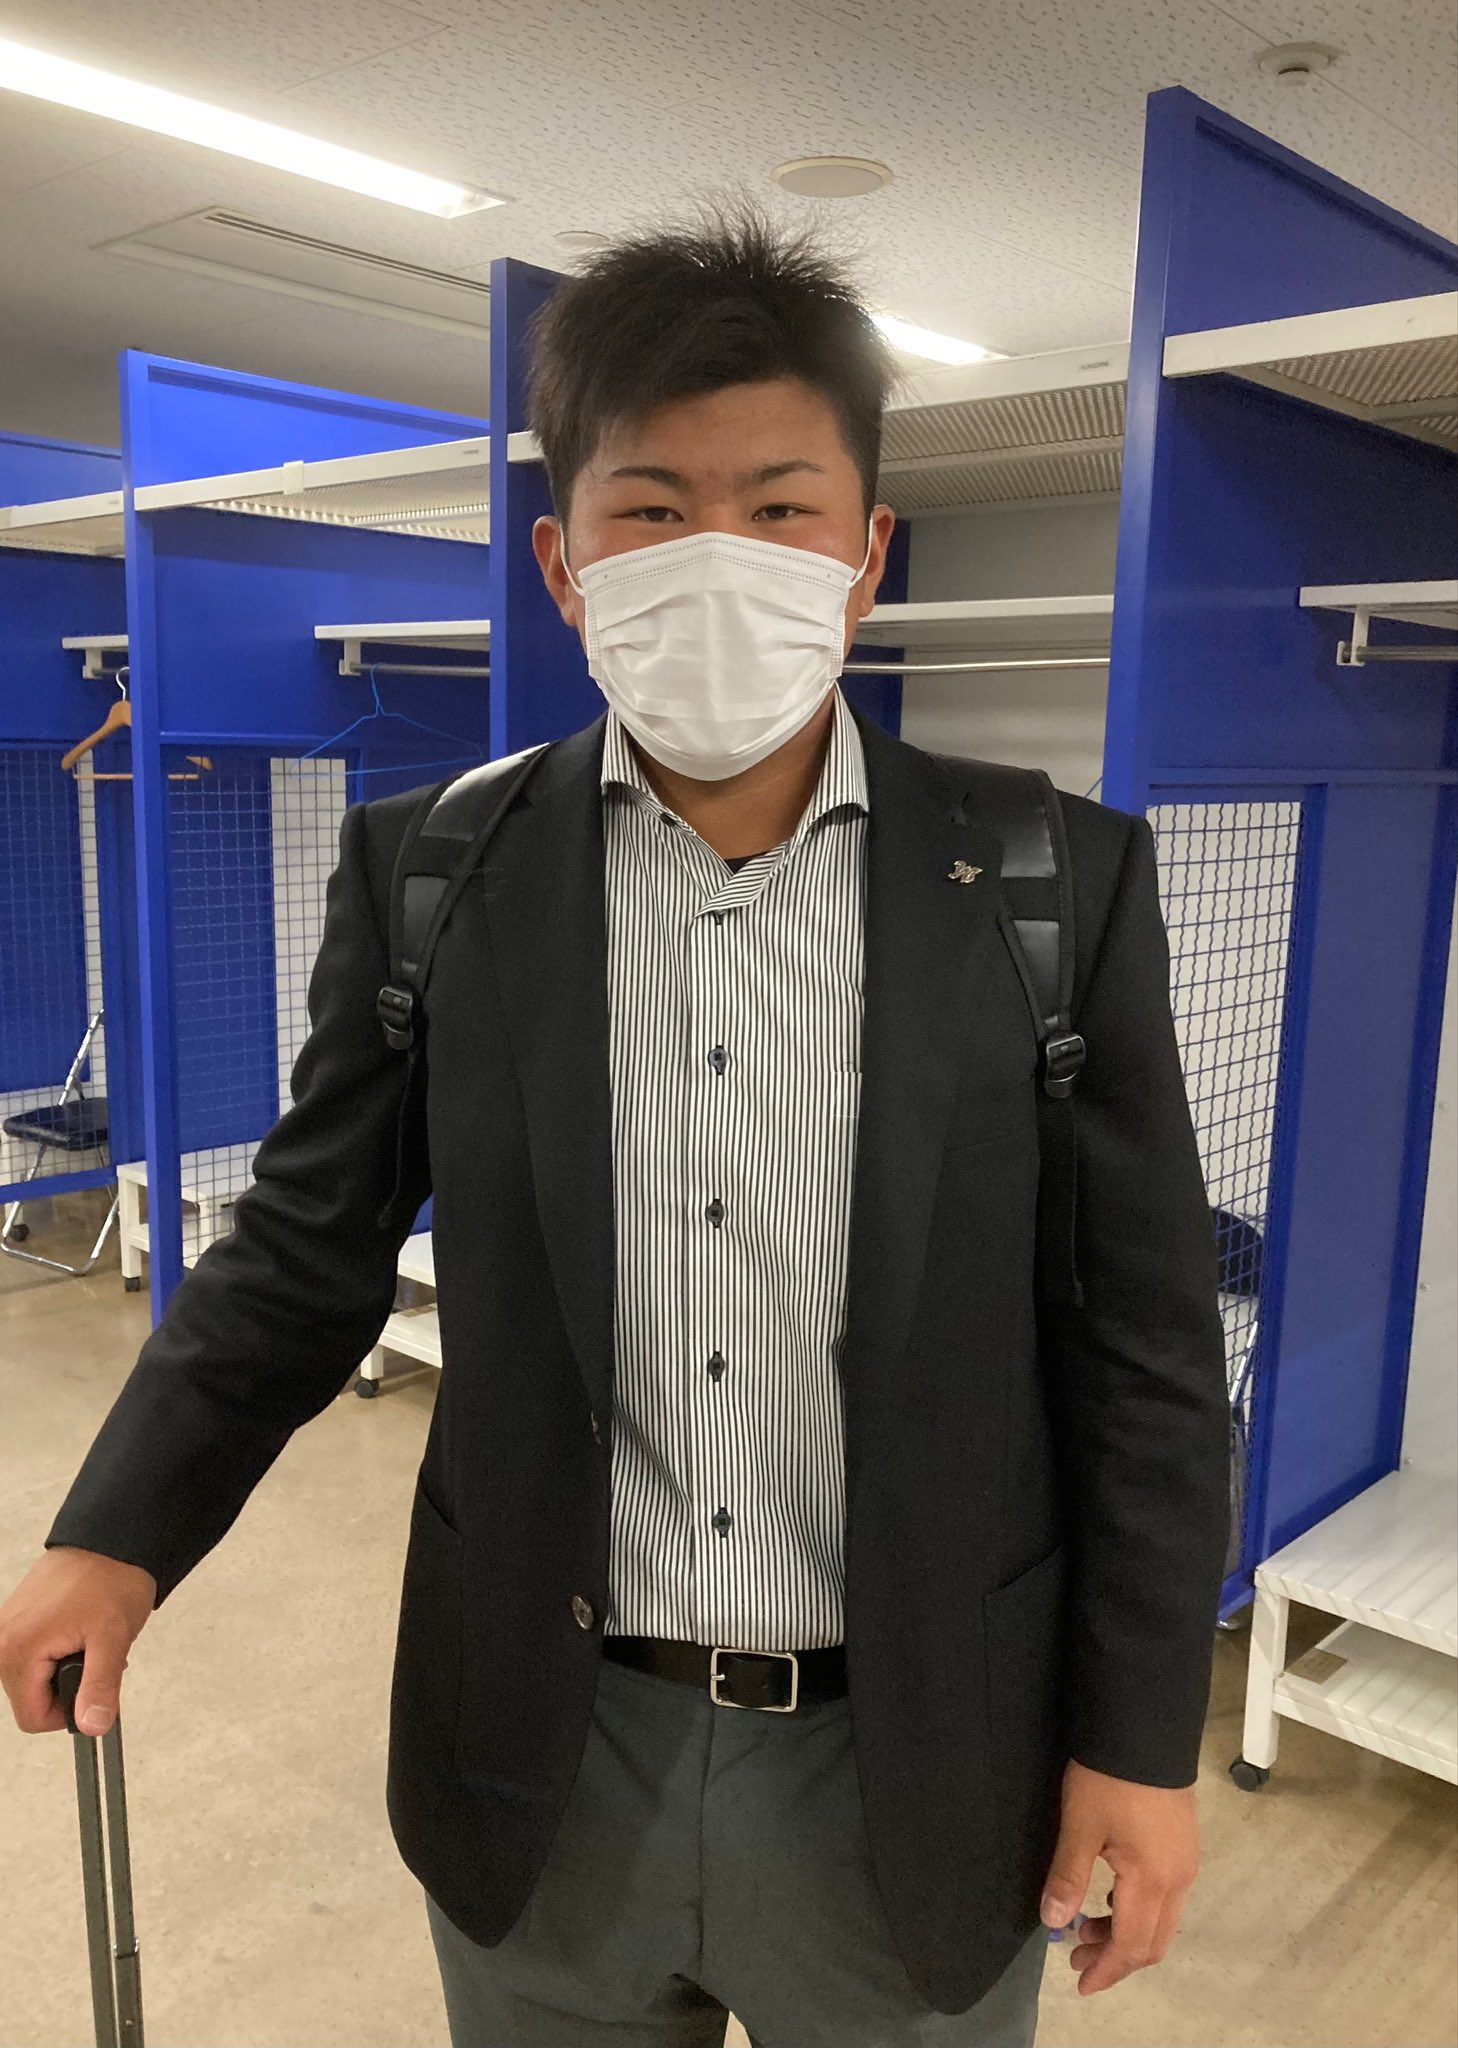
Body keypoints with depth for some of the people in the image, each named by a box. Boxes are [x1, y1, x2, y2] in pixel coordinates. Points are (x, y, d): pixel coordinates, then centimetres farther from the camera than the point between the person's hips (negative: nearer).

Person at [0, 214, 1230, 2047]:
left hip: (913, 1776, 0)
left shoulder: (1060, 886, -10)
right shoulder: (423, 878, -7)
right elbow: (304, 1252, 2)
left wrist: (1143, 1736, -3)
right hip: (543, 1767, 2)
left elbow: (1143, 1345, -5)